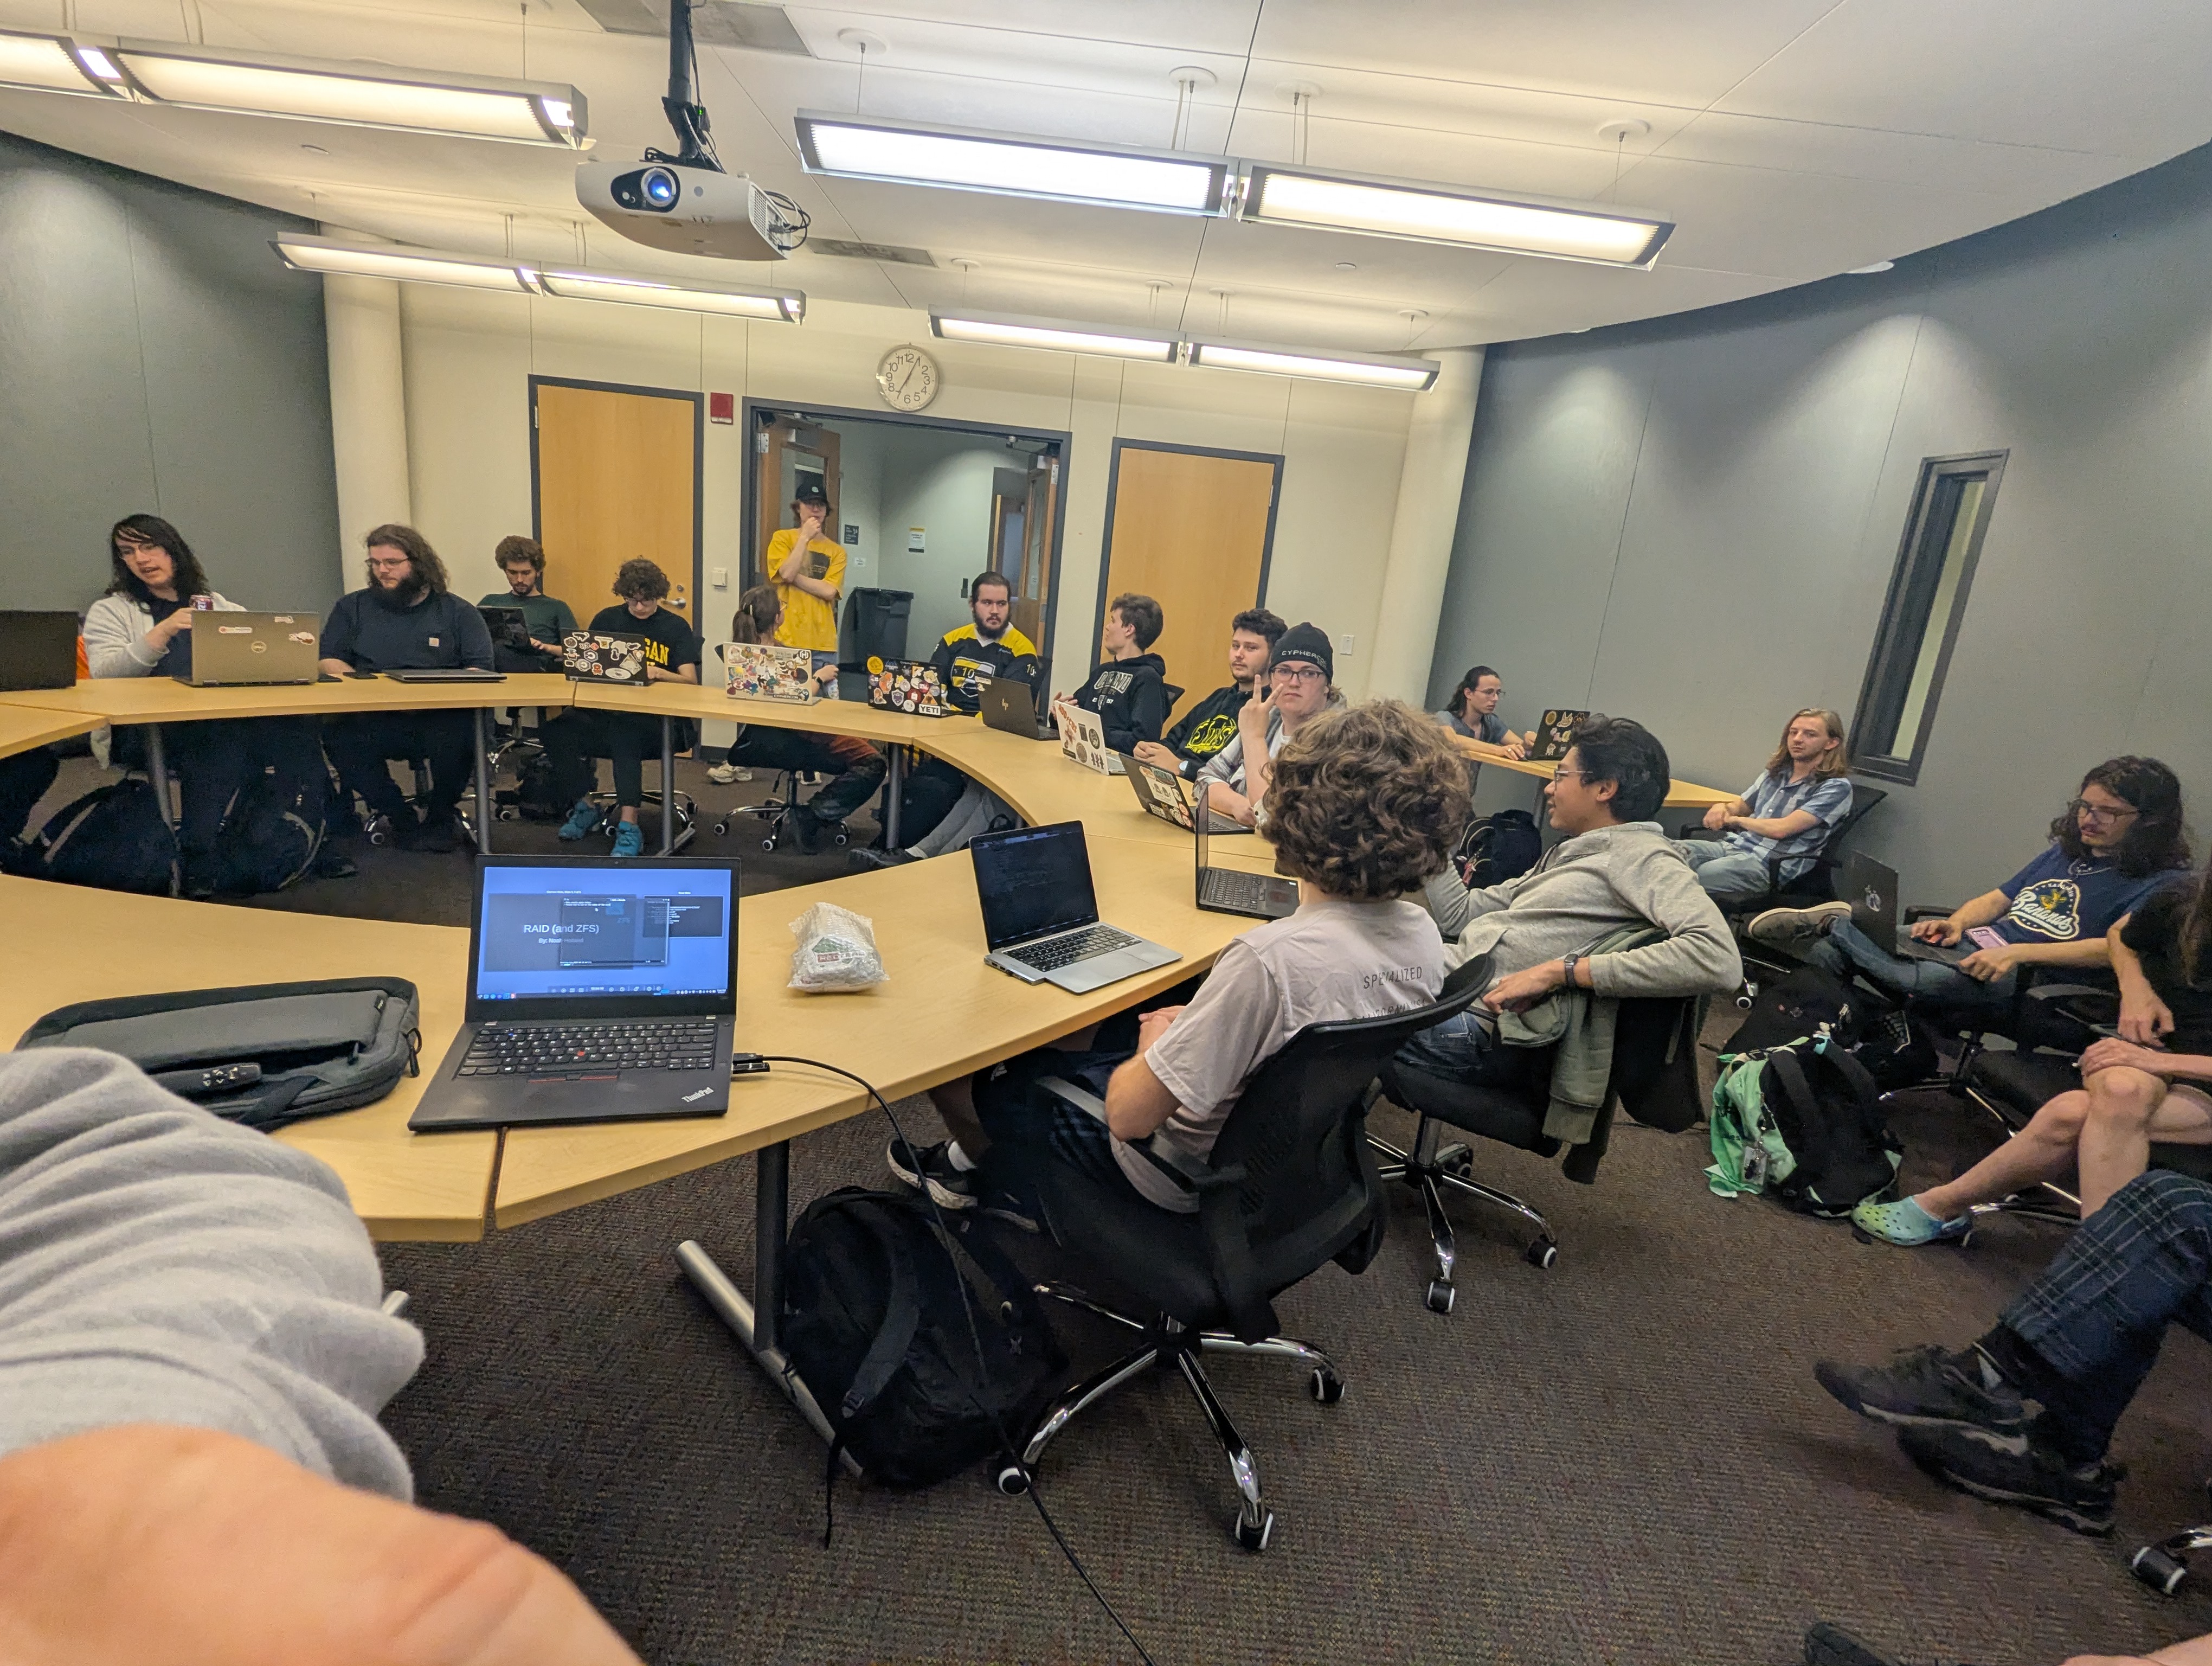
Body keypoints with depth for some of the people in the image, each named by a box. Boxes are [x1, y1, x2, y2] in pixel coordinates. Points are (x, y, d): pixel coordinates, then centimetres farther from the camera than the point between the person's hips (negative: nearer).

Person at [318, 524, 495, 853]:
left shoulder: (458, 612, 12)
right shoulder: (353, 607, 18)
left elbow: (480, 669, 3)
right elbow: (328, 661, 14)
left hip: (441, 721, -2)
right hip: (372, 723, 2)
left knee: (463, 733, -36)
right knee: (338, 737, -32)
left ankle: (440, 814, -6)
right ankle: (400, 818, -9)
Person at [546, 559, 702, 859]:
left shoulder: (676, 627, 8)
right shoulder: (606, 619, 16)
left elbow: (691, 680, -2)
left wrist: (659, 673, -22)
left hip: (657, 718, -3)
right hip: (605, 711, 4)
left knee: (623, 732, -37)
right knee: (557, 731, -25)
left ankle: (629, 827, -36)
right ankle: (584, 807, -3)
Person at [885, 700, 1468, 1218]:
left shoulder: (1271, 960, -38)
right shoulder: (1424, 933, -12)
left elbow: (1129, 1114, -30)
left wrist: (1154, 1041, -9)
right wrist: (1182, 1030, 3)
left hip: (1186, 1174, -7)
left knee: (951, 1070, 11)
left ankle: (971, 1159, 44)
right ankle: (1012, 1189, 38)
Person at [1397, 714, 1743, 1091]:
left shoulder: (1643, 856, -7)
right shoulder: (1569, 852, 20)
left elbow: (1719, 960, -25)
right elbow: (1460, 915, 22)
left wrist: (1560, 970, -25)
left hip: (1482, 1025, -9)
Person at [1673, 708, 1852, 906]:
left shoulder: (1836, 787, -1)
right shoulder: (1775, 772, 20)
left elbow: (1781, 829, -11)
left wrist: (1735, 819, 5)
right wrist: (1721, 809, 6)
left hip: (1769, 864, -6)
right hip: (1732, 845, 6)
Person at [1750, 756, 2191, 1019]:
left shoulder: (2159, 885, -2)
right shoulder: (2065, 852, 23)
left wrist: (2018, 952, -28)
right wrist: (1956, 923, -1)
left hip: (2028, 977, -8)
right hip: (1979, 944, 8)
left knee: (1923, 978, -40)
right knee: (1830, 952, -13)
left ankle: (1833, 923, -24)